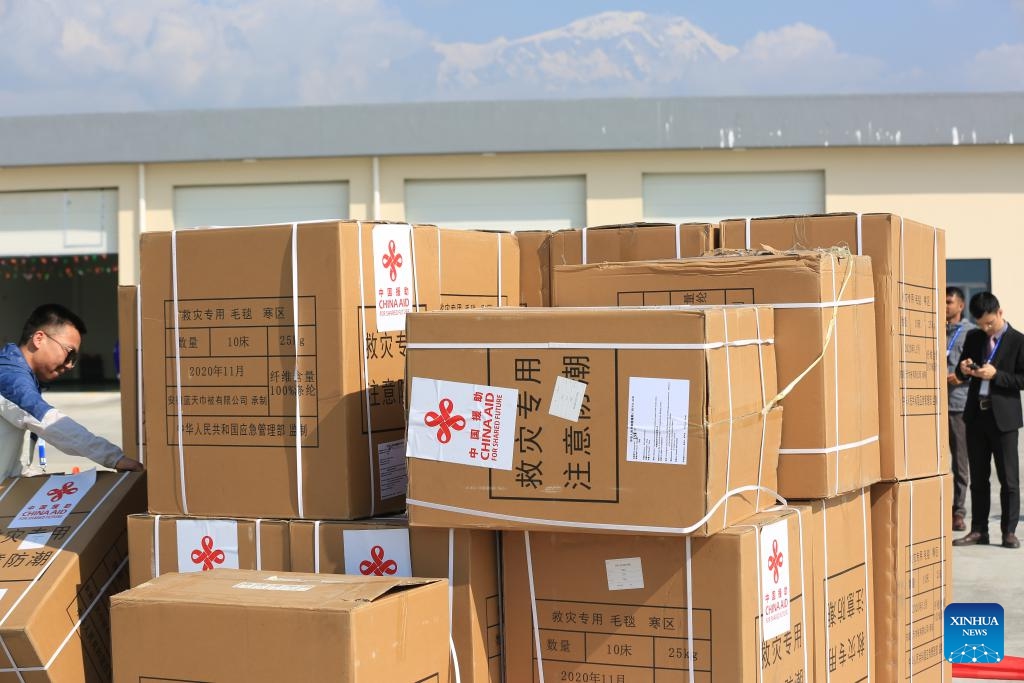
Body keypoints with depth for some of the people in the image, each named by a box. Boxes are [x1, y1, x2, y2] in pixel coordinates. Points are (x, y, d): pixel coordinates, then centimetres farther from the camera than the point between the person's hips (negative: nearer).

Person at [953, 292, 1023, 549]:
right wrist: (963, 369, -5)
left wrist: (996, 375, -19)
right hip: (976, 414, 5)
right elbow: (961, 373, 17)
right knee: (978, 478, 9)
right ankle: (979, 530, 15)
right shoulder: (973, 337, 10)